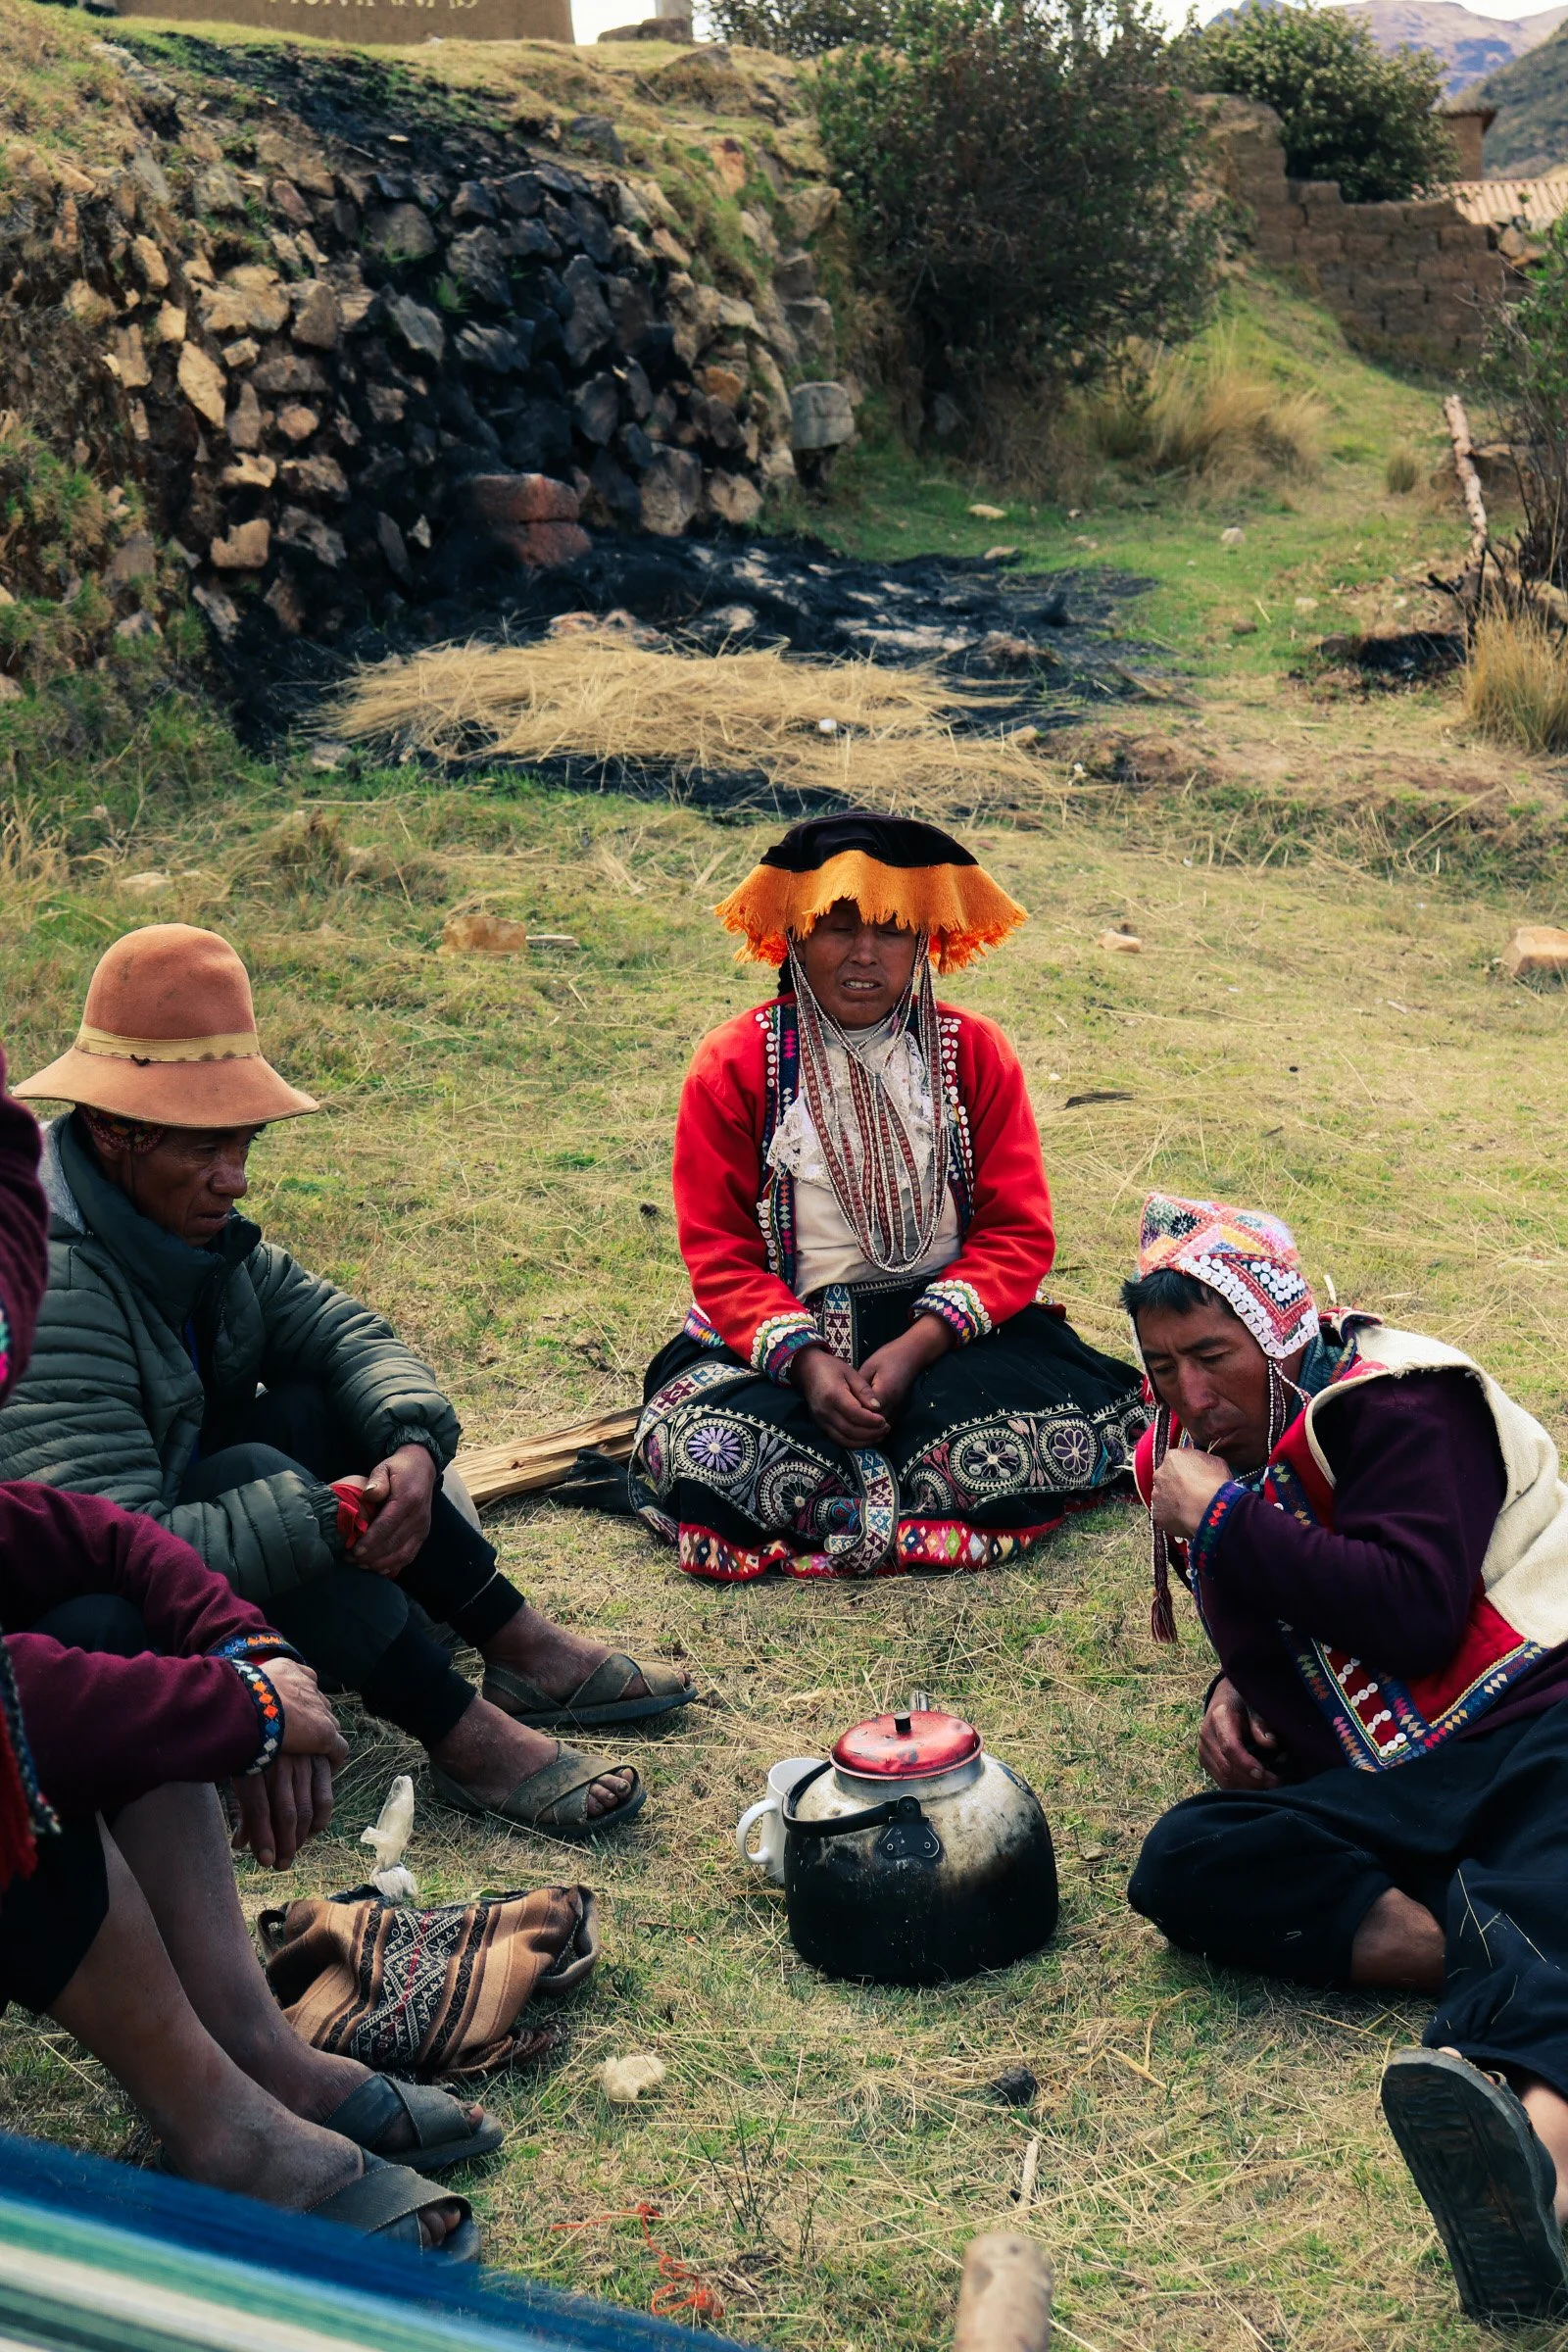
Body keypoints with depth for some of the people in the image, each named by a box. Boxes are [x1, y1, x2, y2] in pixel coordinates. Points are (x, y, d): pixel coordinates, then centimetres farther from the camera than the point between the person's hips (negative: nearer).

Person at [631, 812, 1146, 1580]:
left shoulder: (975, 1054, 3)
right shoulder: (733, 1067, -1)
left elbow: (1016, 1234, -2)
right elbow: (719, 1255, -4)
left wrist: (916, 1348, -19)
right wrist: (807, 1363, -22)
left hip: (944, 1322, 1)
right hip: (783, 1332, -1)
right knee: (706, 1451, -32)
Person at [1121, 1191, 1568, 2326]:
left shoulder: (1397, 1404, -3)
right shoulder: (1195, 1458, 19)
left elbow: (1413, 1615, -17)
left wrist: (1225, 1521, -11)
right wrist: (1236, 1690, 11)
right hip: (1378, 1794, 7)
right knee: (1184, 1862, -20)